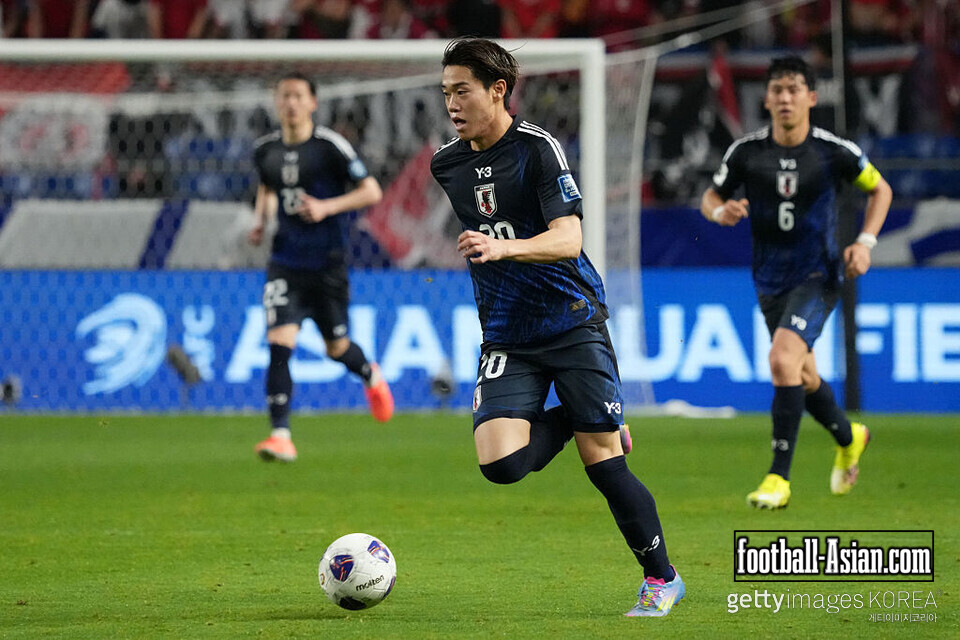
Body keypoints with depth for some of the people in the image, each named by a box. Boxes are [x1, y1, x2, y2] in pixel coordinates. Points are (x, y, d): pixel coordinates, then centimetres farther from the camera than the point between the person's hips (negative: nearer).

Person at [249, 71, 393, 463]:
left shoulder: (330, 147, -9)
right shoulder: (266, 150, 5)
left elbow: (372, 192, -8)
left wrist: (327, 207, -21)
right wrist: (260, 220, 6)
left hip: (327, 264, -2)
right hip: (285, 262, 2)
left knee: (336, 349, 11)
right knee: (279, 342, -15)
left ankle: (371, 376, 48)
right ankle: (281, 437, -16)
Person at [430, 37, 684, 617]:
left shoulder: (538, 149, -12)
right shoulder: (446, 164, 6)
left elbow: (567, 239, -23)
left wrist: (503, 248, -38)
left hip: (573, 323, -4)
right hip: (507, 339, 5)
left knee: (603, 462, -5)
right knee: (500, 462, -17)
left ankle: (662, 579, 13)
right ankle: (572, 421, 14)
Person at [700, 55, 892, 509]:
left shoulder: (835, 151, -10)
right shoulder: (747, 151, -5)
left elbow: (879, 189, 7)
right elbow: (710, 197, 8)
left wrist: (866, 241, -5)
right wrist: (721, 211, -16)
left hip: (818, 276, -4)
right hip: (770, 281, 4)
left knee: (783, 359, -25)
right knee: (802, 378, 17)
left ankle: (779, 478, -20)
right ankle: (848, 438, 49)